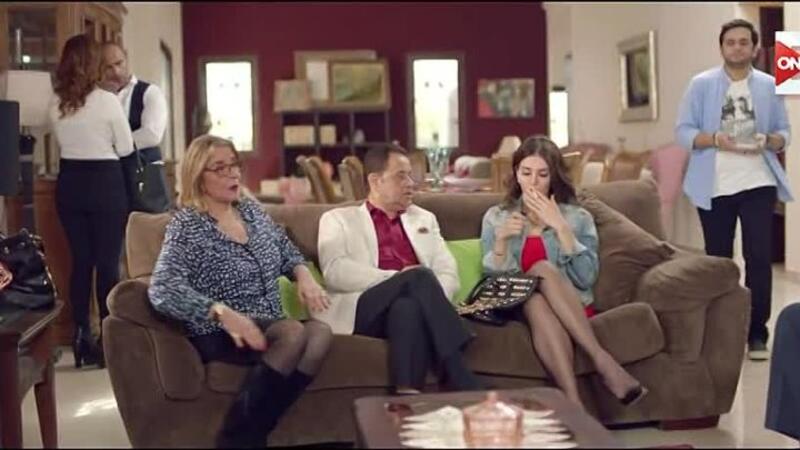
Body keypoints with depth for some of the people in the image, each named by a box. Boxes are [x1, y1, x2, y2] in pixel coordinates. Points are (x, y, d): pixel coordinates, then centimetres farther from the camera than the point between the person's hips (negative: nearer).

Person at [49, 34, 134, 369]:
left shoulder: (56, 104, 1)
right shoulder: (107, 101, -12)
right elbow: (126, 148, -4)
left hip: (69, 183, 4)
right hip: (105, 182, -4)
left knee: (80, 261, 10)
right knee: (108, 263, 2)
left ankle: (81, 340, 12)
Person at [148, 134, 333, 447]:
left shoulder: (251, 209, 14)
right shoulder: (187, 225, -7)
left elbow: (287, 251, 25)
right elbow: (162, 291, -20)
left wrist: (303, 275, 1)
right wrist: (222, 312, -33)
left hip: (271, 326, 6)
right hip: (220, 336, -6)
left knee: (320, 332, -27)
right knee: (294, 332, -34)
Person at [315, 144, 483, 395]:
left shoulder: (424, 219, 28)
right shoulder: (339, 219, 16)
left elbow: (448, 272, 16)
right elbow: (335, 272, -3)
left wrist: (433, 298, -8)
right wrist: (396, 278, -14)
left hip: (413, 305, 3)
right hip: (363, 309, -3)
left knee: (407, 308, -35)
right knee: (419, 276, -32)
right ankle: (463, 385, -38)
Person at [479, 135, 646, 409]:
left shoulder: (578, 217, 8)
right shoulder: (496, 217, 11)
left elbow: (586, 278, -7)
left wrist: (560, 227, -13)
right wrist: (502, 240, -15)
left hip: (573, 311, 0)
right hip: (520, 309, 0)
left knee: (543, 270, -31)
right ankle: (602, 361, -42)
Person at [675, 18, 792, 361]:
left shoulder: (769, 86, 7)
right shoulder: (701, 85, 1)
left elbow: (783, 132, 9)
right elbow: (683, 131, -3)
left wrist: (768, 141, -14)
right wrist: (715, 139, -20)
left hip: (758, 184, 1)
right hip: (715, 186, -1)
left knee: (759, 257, -4)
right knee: (718, 260, 9)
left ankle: (757, 334, 4)